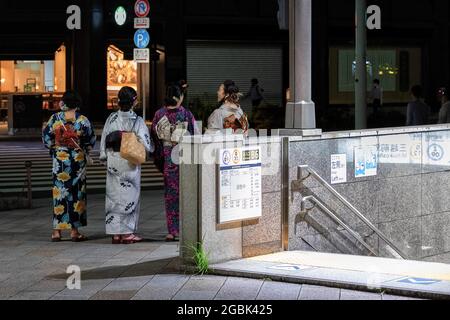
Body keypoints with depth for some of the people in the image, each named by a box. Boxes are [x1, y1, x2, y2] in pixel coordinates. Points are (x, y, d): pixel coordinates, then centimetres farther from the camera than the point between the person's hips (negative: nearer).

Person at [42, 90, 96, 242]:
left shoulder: (55, 118, -5)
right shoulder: (83, 120, -8)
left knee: (60, 192, 6)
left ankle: (57, 230, 4)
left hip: (59, 160, 1)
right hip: (78, 160, -1)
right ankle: (74, 230, 6)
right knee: (77, 193, 6)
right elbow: (91, 141, 2)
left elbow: (46, 138, 2)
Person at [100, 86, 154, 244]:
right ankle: (127, 233, 4)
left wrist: (104, 157, 13)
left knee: (114, 195, 8)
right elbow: (146, 144, -11)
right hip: (130, 162, -3)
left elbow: (104, 140, 3)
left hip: (113, 162, 3)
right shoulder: (137, 121, -9)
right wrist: (151, 148, 10)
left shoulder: (112, 118, 0)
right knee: (129, 196, 4)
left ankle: (116, 233, 10)